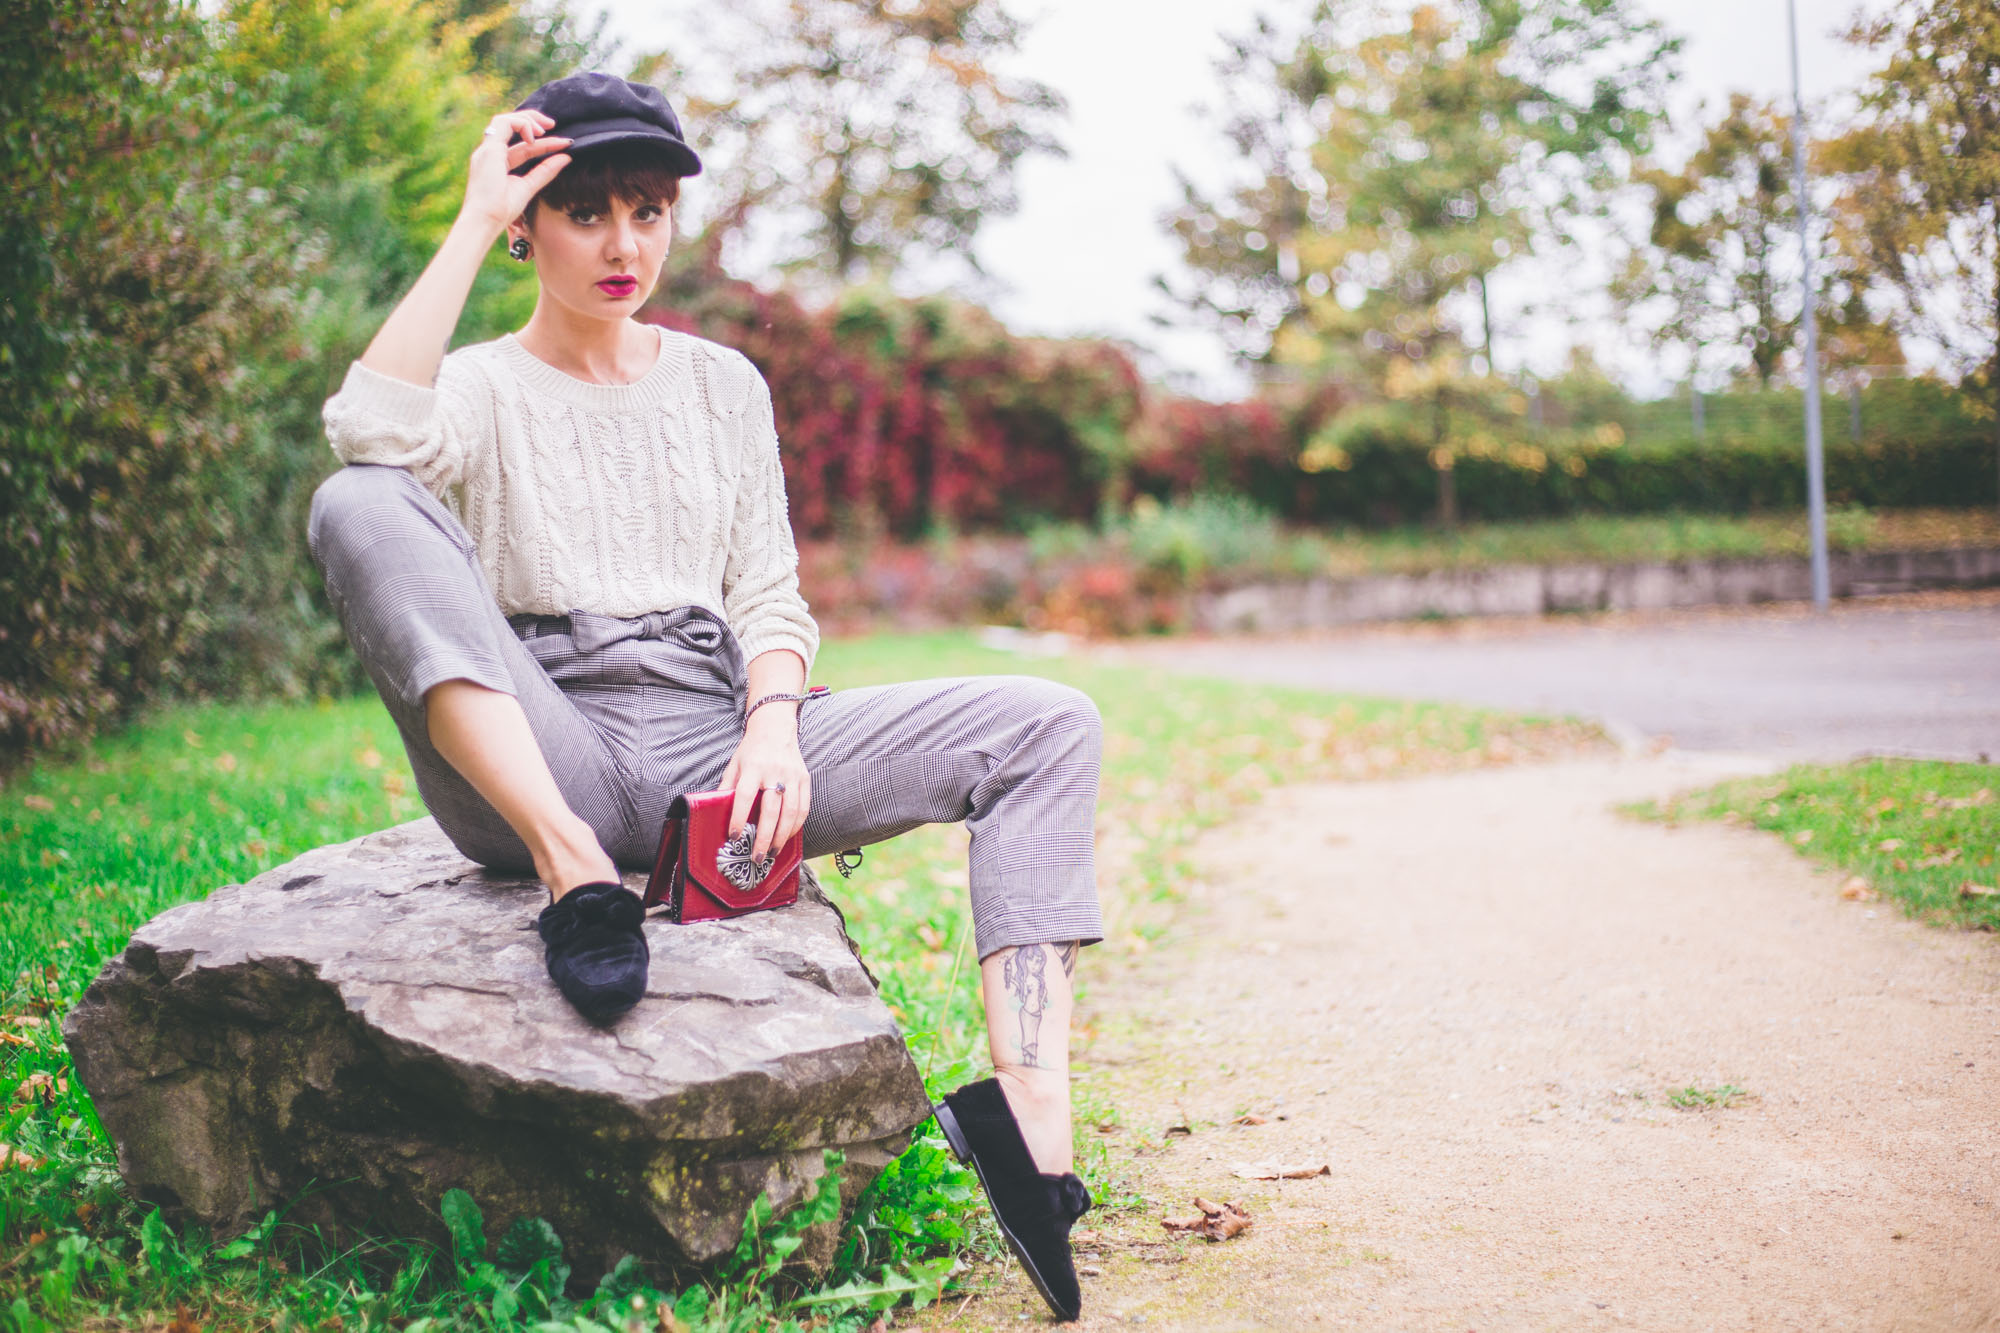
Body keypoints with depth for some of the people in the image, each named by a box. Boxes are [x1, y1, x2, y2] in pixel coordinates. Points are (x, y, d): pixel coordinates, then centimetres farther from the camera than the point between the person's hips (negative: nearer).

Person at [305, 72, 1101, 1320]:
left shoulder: (724, 383, 20)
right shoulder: (478, 385, 8)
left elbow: (769, 596, 13)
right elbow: (372, 433, -18)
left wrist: (773, 729, -8)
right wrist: (471, 226, -10)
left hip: (712, 747, 3)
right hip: (535, 761, -3)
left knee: (1049, 726, -13)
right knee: (359, 508, -27)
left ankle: (1026, 1102, -28)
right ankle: (570, 866, -33)